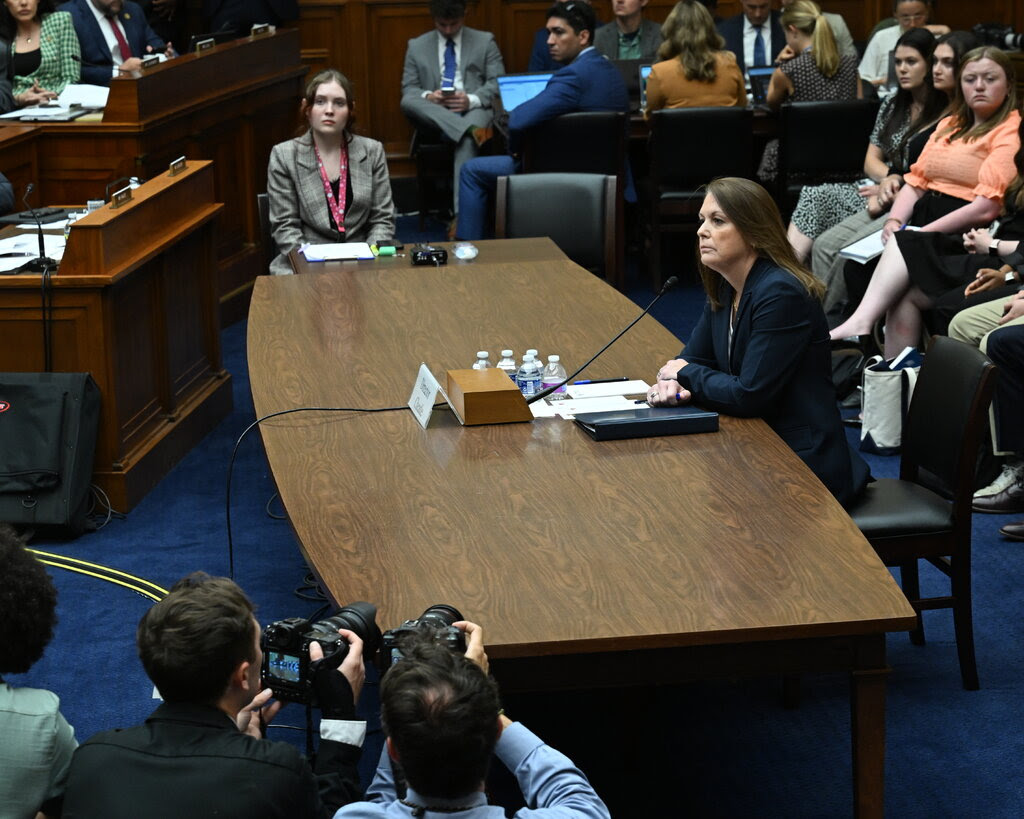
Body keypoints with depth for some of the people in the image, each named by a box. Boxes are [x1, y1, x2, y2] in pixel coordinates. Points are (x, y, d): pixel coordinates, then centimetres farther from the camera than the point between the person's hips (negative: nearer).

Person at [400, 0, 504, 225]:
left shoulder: (485, 41, 12)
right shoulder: (417, 46, 16)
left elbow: (498, 83, 4)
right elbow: (409, 89, 10)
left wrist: (472, 100, -17)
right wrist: (428, 97, -15)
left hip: (474, 109, -2)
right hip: (433, 116, 2)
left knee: (467, 140, -39)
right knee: (408, 102, -32)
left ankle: (461, 213, -47)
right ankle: (471, 130, -45)